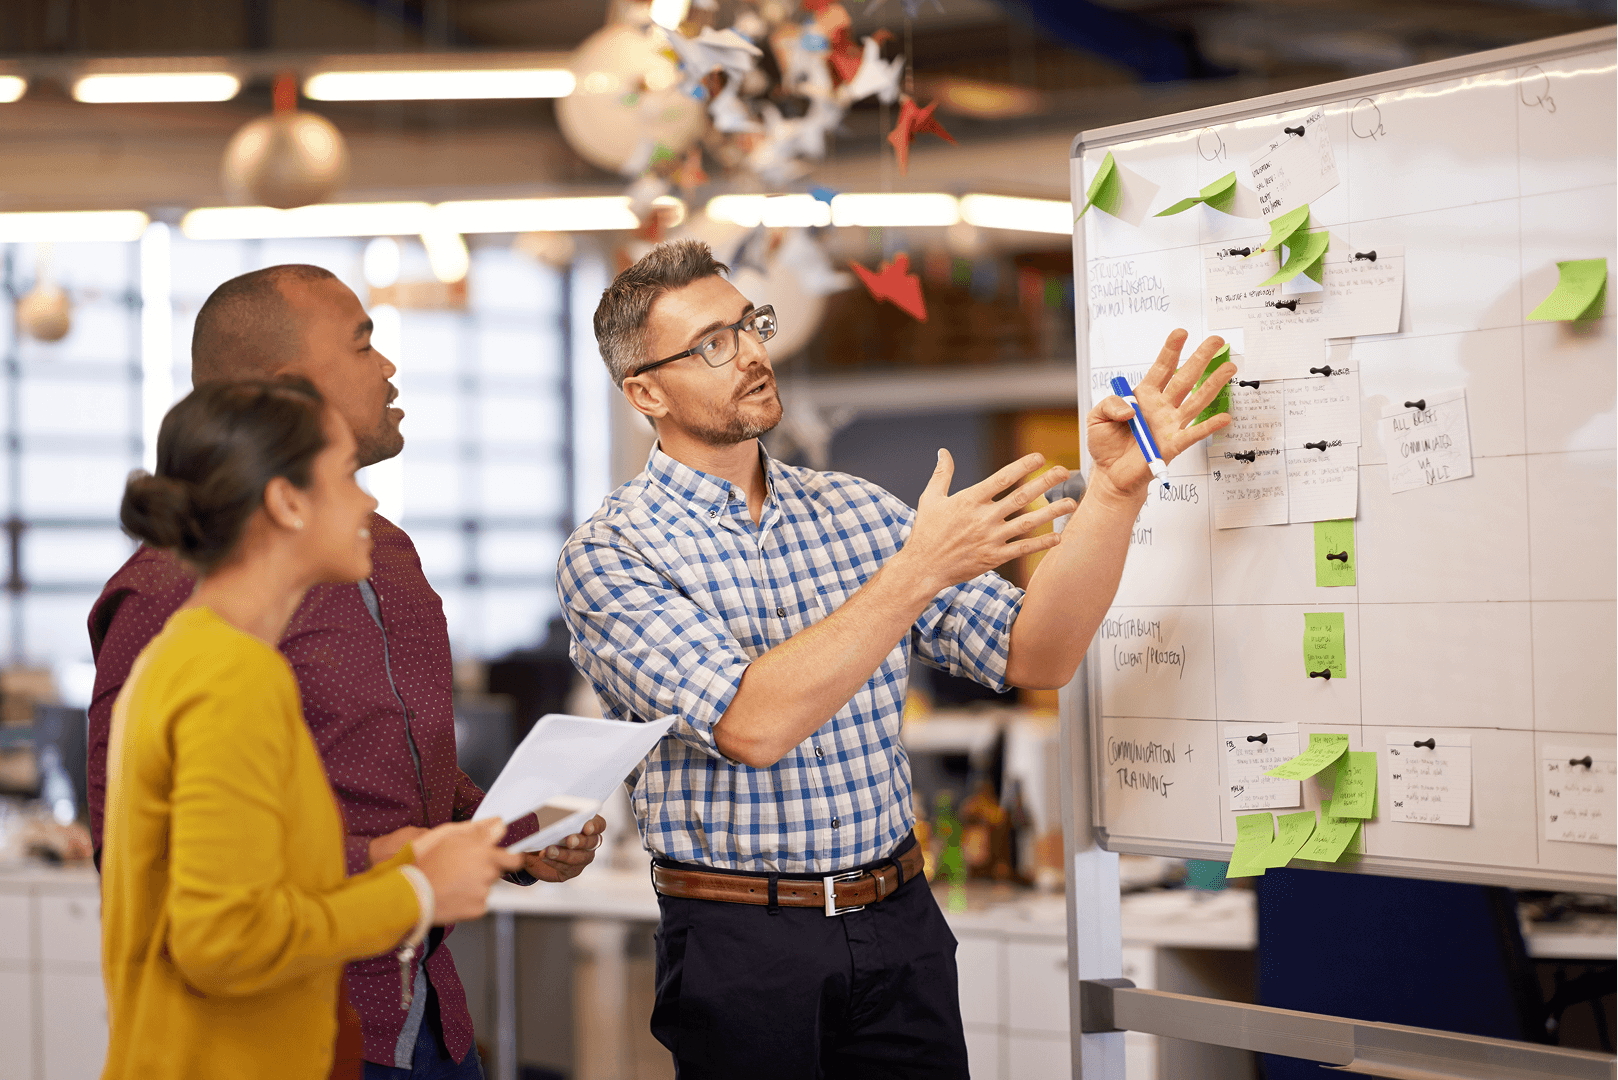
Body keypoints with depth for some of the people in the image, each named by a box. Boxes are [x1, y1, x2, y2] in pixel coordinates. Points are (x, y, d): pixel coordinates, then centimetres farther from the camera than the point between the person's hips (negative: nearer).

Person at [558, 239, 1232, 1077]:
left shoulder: (855, 511, 9)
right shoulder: (609, 552, -8)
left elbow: (1034, 658, 1)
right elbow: (751, 725, -22)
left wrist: (1116, 488, -11)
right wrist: (919, 570, -24)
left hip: (900, 920, 4)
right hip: (742, 940, -4)